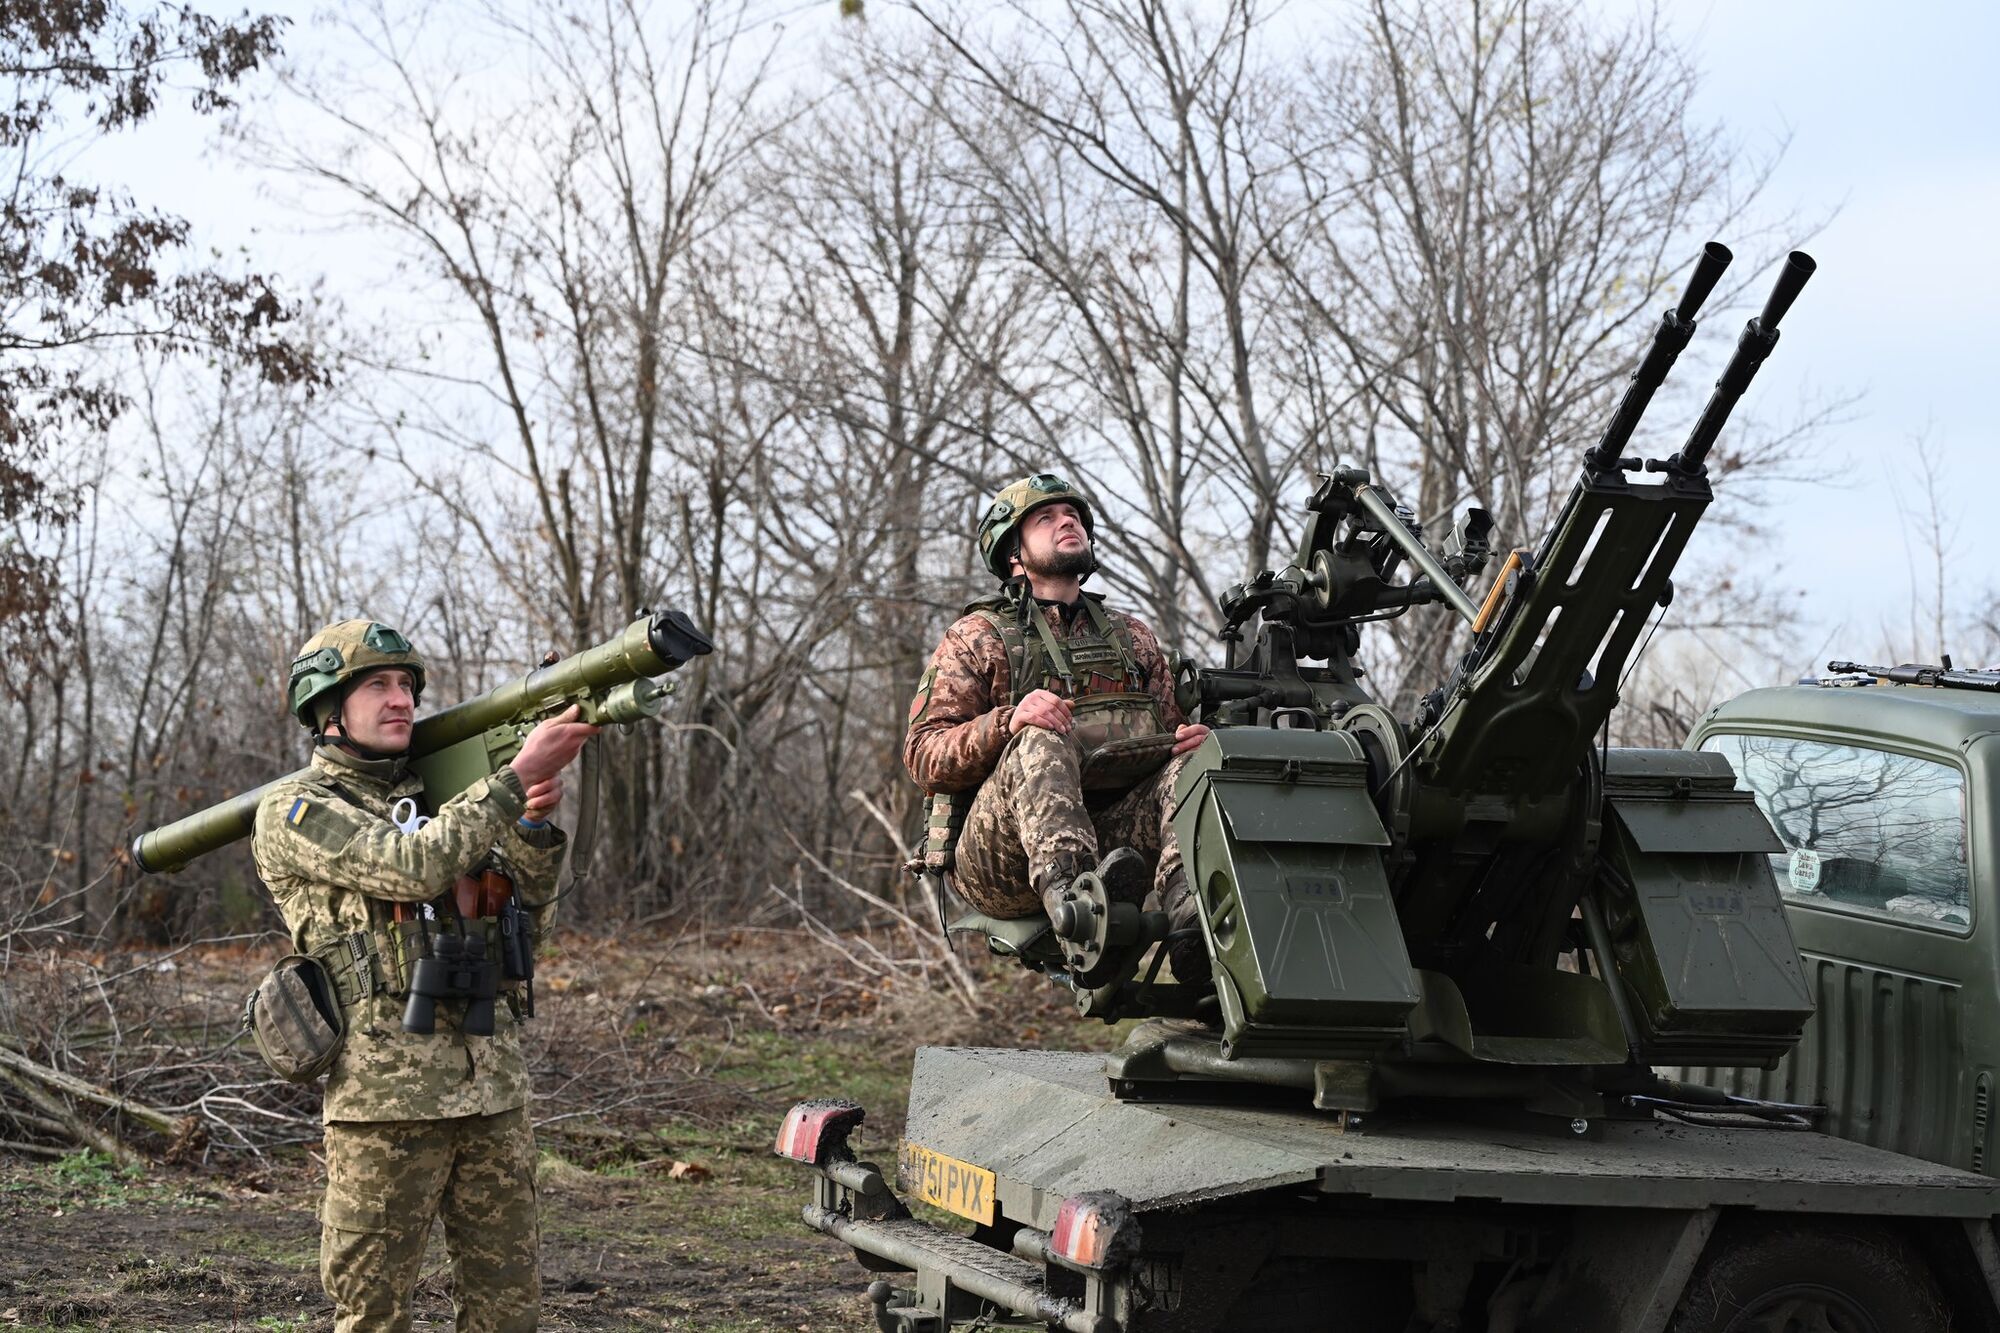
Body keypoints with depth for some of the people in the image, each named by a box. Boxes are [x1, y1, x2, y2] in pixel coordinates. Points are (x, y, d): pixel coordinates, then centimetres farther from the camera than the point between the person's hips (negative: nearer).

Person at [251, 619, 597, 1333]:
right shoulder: (294, 811, -2)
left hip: (493, 1080, 6)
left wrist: (535, 821, -3)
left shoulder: (432, 798, 19)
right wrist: (516, 776, -17)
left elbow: (526, 908, 15)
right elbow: (410, 866, -17)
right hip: (387, 1089, -6)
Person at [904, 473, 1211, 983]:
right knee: (1042, 743, -32)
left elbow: (1171, 738, 25)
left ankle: (1190, 913, -51)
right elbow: (924, 755, 1)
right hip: (998, 860, -4)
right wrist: (1006, 722, -20)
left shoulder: (1133, 634, 27)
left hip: (1114, 837, 4)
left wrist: (1194, 738, -1)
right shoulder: (977, 637, 13)